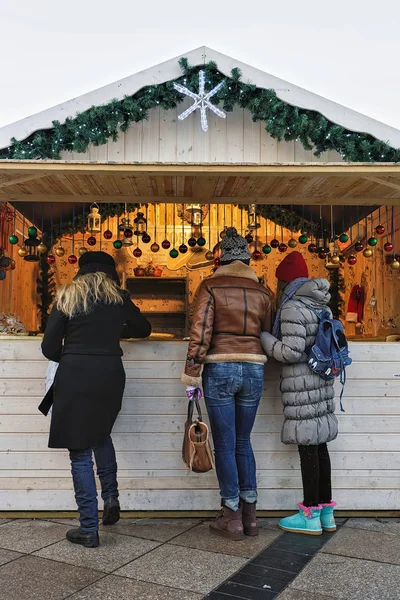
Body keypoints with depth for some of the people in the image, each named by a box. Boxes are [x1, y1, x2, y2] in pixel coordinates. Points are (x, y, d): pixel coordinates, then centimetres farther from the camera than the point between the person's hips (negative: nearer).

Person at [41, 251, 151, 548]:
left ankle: (89, 529, 9)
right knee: (100, 434, 28)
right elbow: (144, 329, 24)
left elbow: (49, 348, 2)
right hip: (110, 376, 3)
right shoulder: (120, 299, 9)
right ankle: (111, 496, 14)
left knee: (80, 452, 5)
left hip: (74, 378, -2)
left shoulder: (67, 297, 4)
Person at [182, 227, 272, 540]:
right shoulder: (261, 292, 8)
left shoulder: (211, 286, -3)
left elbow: (200, 332, -10)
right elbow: (267, 336, 9)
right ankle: (250, 515, 20)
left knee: (225, 445, 6)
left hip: (219, 369, -4)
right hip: (254, 370, 4)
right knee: (243, 442, 16)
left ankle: (232, 518, 14)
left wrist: (191, 376, -6)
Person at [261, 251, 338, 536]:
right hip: (321, 380, 8)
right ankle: (326, 512, 20)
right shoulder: (321, 307, 12)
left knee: (307, 446, -2)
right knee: (319, 443, 12)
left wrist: (263, 337, -7)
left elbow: (291, 352, -20)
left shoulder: (292, 308, -14)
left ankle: (311, 516, 7)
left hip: (301, 384, -8)